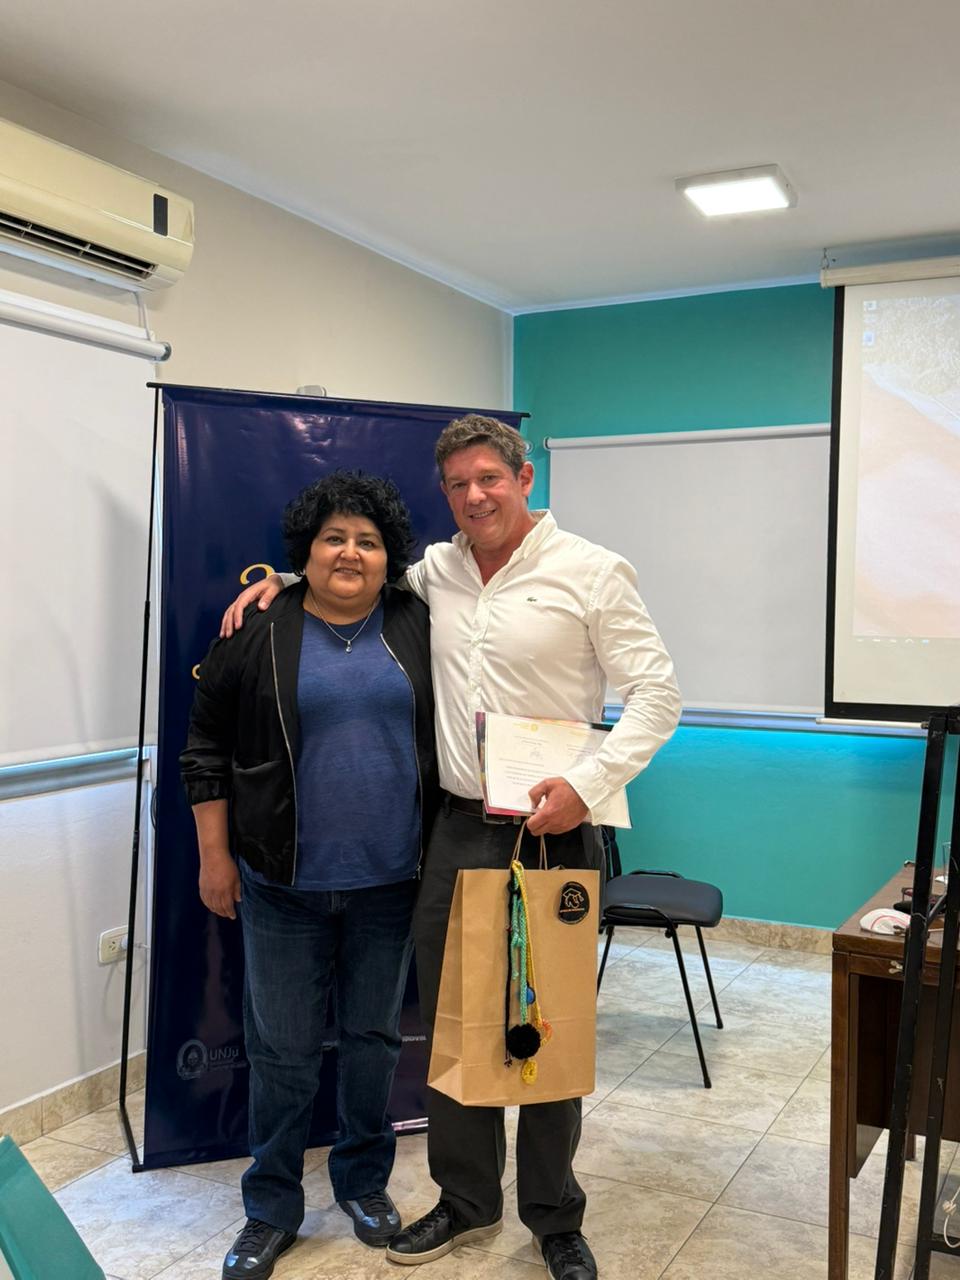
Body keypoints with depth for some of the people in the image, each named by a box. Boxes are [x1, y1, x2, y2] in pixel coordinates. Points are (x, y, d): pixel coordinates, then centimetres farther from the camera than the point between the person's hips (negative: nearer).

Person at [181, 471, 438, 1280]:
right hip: (284, 883, -1)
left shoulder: (419, 629, 2)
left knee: (374, 1036, 14)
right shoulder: (259, 634, -4)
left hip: (389, 880, 2)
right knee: (283, 1047, 7)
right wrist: (215, 856, -1)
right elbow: (207, 751, 1)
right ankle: (271, 1209, 26)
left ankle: (365, 1183, 34)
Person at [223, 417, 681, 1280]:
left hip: (552, 831, -4)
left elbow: (657, 694, -8)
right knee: (449, 1021, 13)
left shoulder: (592, 572, -6)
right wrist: (278, 578, 8)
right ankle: (467, 1201, 34)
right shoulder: (436, 570, 8)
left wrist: (586, 785, -19)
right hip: (459, 828, 5)